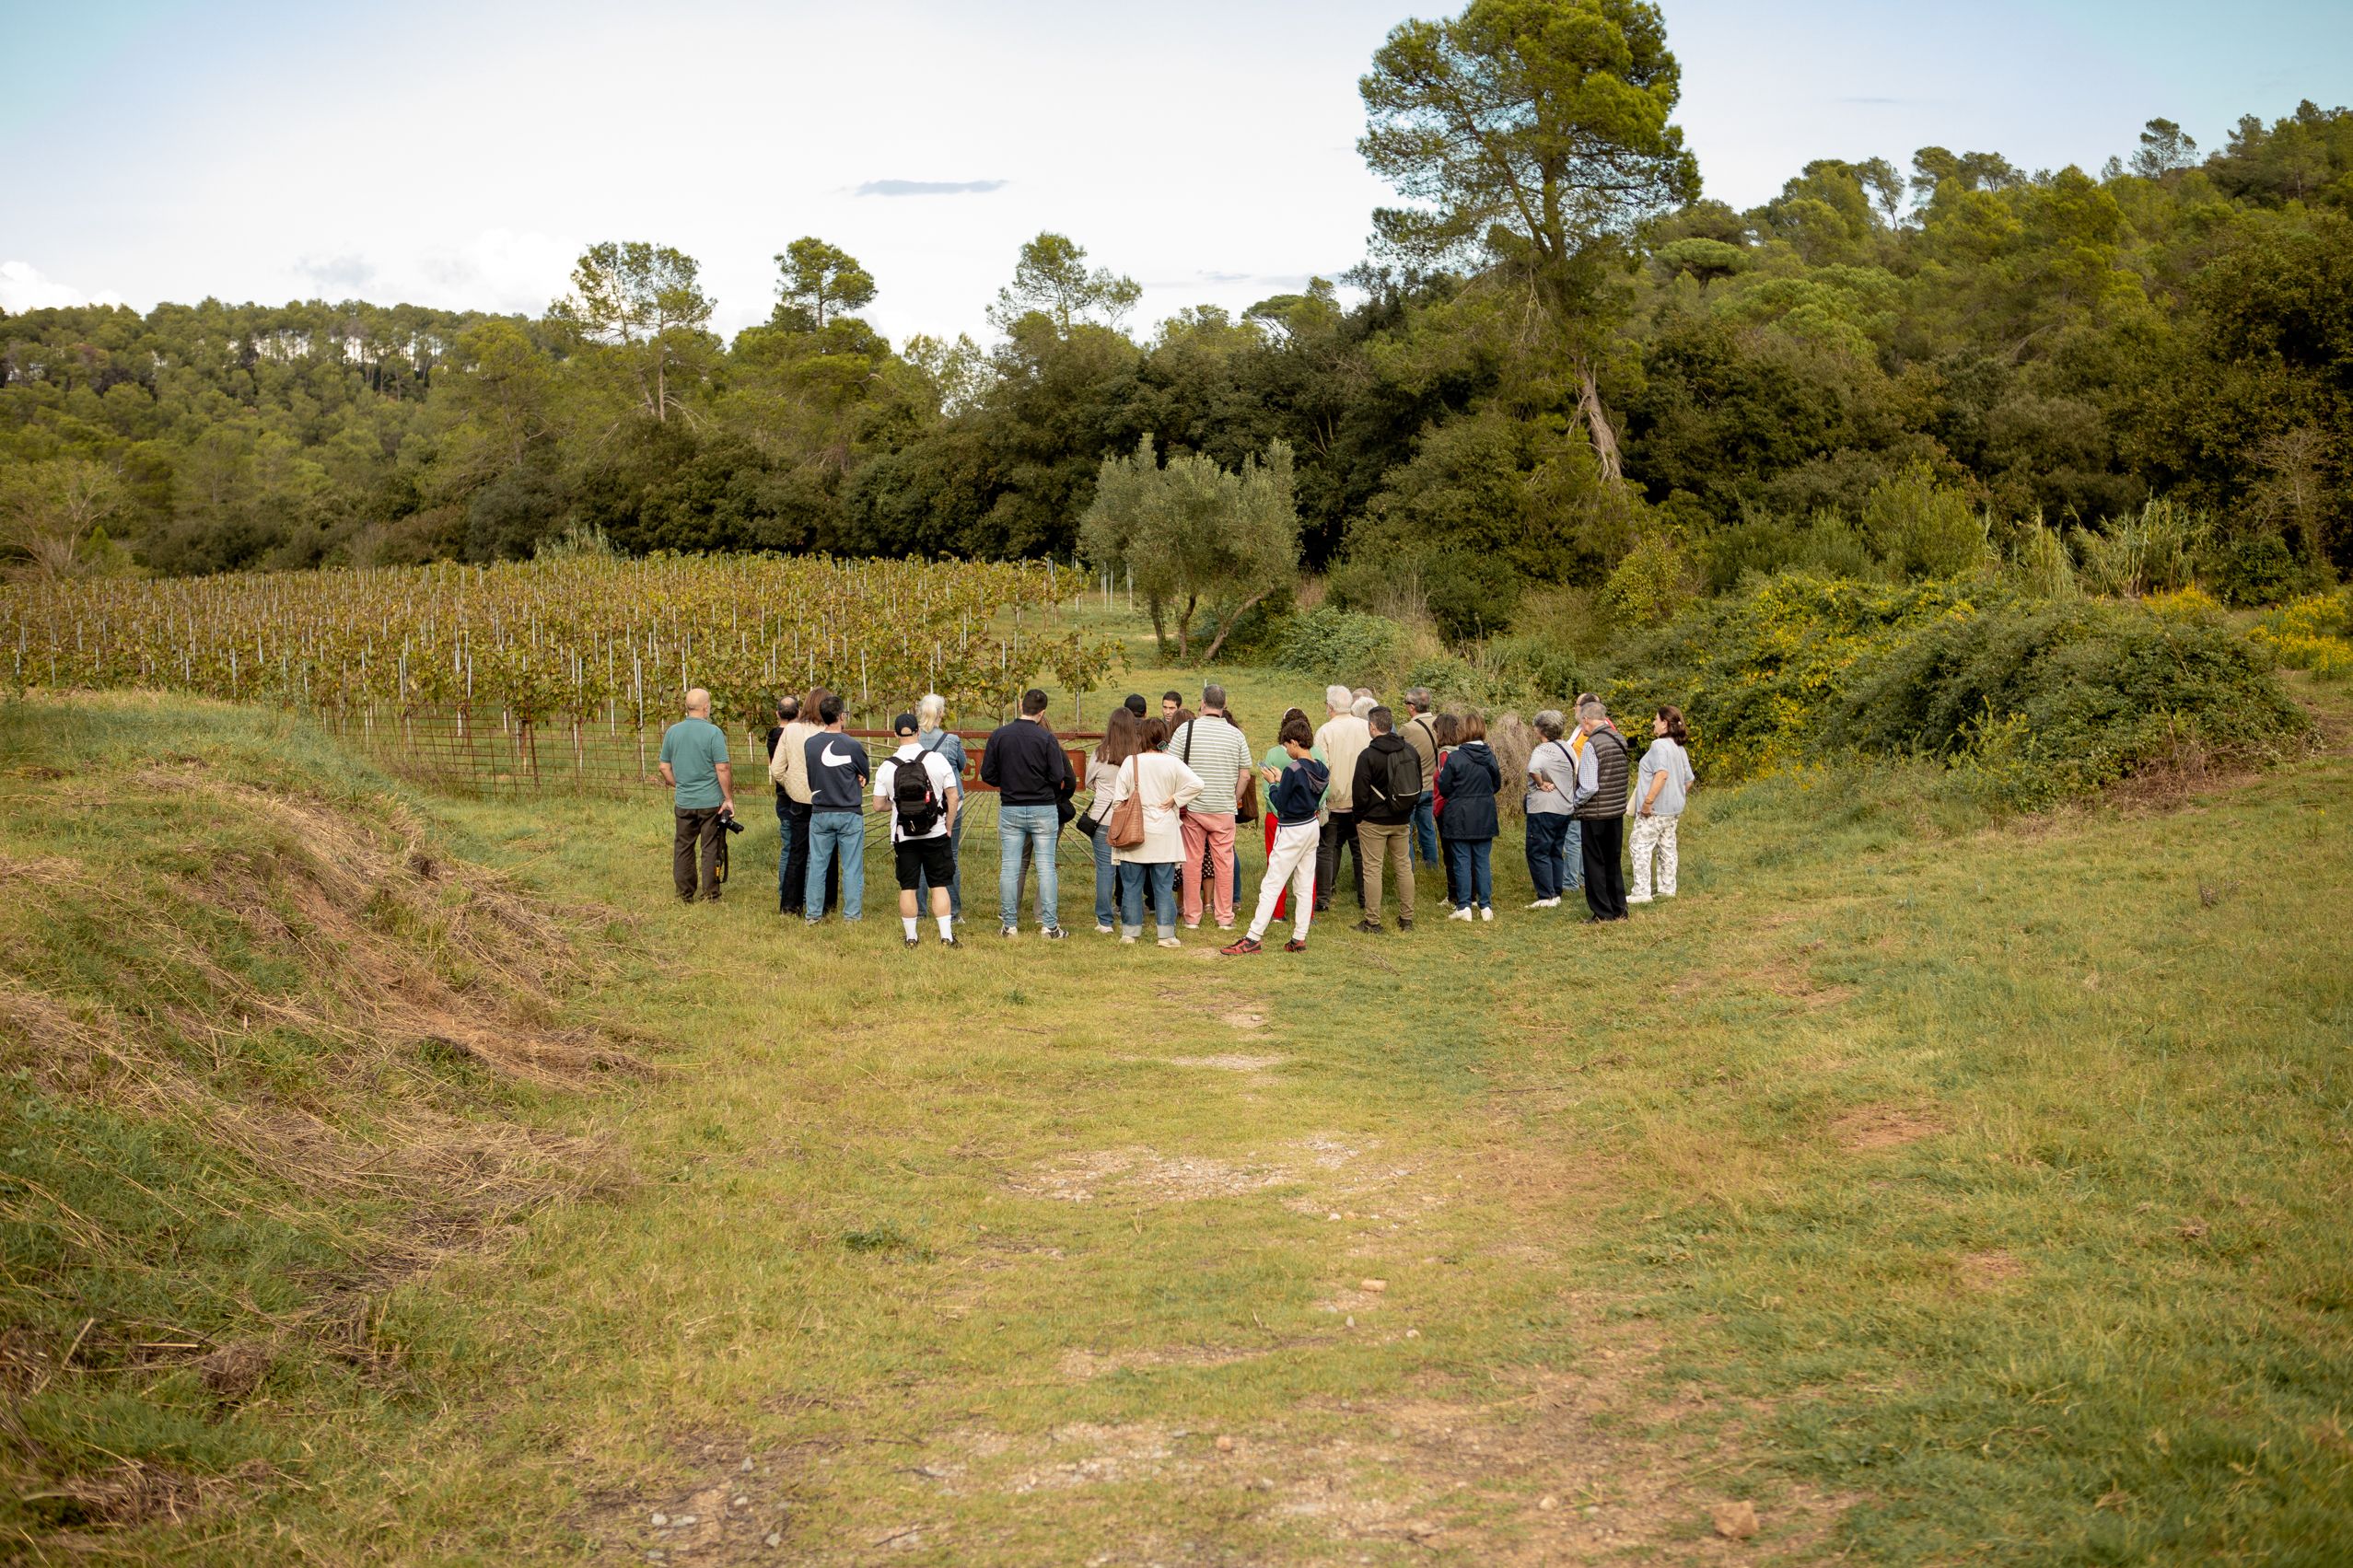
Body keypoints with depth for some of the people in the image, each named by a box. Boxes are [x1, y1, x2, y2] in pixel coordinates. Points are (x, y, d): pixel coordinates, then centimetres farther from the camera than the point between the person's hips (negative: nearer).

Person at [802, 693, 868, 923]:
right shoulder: (853, 746, -13)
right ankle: (852, 915, 6)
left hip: (819, 814, 3)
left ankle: (813, 913, 14)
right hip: (850, 814, -3)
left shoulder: (810, 744, -3)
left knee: (817, 865, 11)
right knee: (852, 867, 4)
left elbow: (809, 777, 7)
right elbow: (866, 775, 1)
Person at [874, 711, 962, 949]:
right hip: (936, 834, -1)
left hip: (904, 837, 1)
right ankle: (946, 937, 3)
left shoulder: (886, 768, -5)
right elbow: (953, 797, -6)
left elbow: (879, 805, 0)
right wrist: (948, 829, 5)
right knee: (940, 885, 5)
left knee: (908, 887, 8)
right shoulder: (937, 759, -8)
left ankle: (910, 938, 13)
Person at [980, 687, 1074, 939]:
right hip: (1044, 809, -2)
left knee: (1009, 867, 7)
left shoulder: (999, 735, -3)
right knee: (1046, 867, 3)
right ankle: (1049, 925, 2)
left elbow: (986, 774, -1)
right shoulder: (1047, 739, -10)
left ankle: (1010, 924, 9)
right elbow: (1059, 777, -11)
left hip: (1010, 810, 2)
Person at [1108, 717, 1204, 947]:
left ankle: (1129, 932, 11)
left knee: (1131, 885, 8)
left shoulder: (1130, 762, -4)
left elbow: (1118, 800, -4)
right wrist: (1174, 800, -4)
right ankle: (1166, 934, 3)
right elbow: (1196, 783, -15)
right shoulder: (1172, 763, -3)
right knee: (1164, 887, 5)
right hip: (1164, 833, 0)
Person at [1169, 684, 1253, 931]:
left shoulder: (1186, 730, -6)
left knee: (1191, 862, 7)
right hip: (1224, 809, 1)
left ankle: (1192, 917, 12)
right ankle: (1225, 917, 12)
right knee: (1224, 862, 8)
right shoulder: (1236, 734, 0)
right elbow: (1245, 774, 3)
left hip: (1192, 807, -1)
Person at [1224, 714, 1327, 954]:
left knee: (1271, 885, -7)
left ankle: (1252, 938, -8)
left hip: (1291, 832, -8)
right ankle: (1299, 938, 13)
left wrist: (1276, 783, 1)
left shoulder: (1293, 769, -20)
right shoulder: (1319, 767, 4)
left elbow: (1279, 804, -15)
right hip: (1312, 828, 8)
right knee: (1305, 885, 11)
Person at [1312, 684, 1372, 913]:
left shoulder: (1326, 731, -12)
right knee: (1360, 850, 12)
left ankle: (1323, 898, 6)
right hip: (1362, 802, 3)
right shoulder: (1367, 728, -1)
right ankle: (1365, 898, 15)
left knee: (1326, 850, 6)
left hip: (1334, 801, -3)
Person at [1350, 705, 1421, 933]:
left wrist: (1359, 818, 2)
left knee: (1372, 869, 0)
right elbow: (1418, 786, 11)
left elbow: (1360, 792, -13)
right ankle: (1406, 918, 18)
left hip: (1374, 821, -5)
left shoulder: (1368, 756, -16)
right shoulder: (1410, 752, 3)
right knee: (1404, 866, 13)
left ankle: (1372, 922, 3)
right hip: (1402, 821, 6)